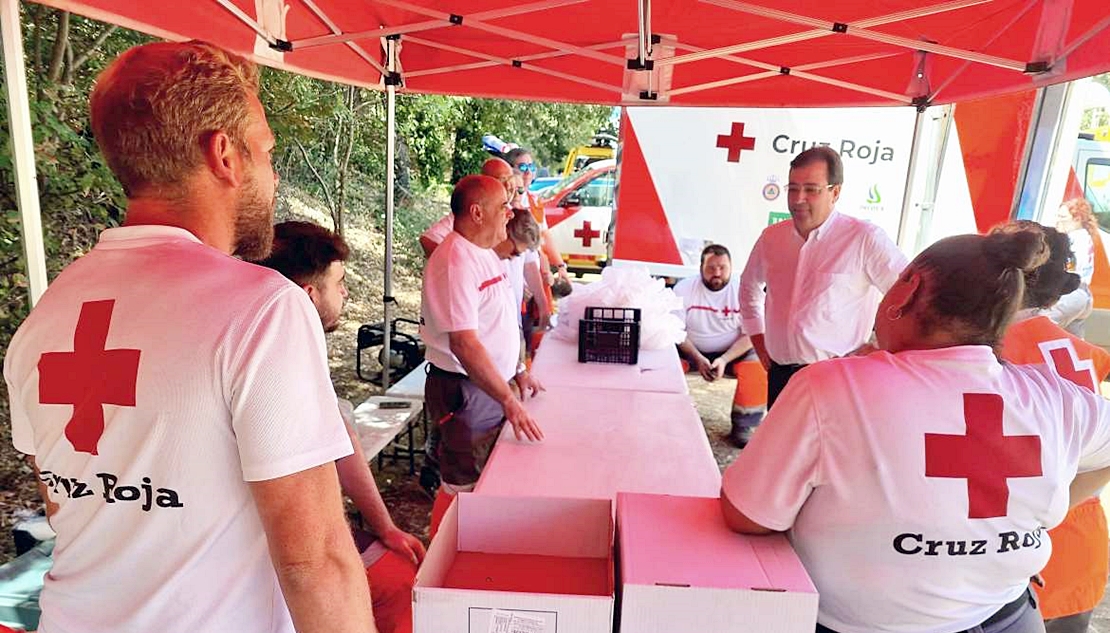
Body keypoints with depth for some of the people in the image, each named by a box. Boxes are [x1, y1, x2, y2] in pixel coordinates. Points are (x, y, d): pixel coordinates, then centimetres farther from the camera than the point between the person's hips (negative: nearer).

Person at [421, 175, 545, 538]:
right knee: (463, 488, 3)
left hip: (492, 385, 10)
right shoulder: (455, 262, -22)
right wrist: (508, 400, -27)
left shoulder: (484, 254, 10)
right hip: (465, 392, -10)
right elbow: (464, 343, -29)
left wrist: (517, 371, 18)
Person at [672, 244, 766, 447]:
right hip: (691, 350, 0)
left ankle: (743, 428, -6)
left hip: (733, 352, 0)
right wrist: (698, 358, -24)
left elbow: (750, 335, -10)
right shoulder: (684, 288, -9)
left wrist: (724, 360, -25)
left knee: (757, 369, -26)